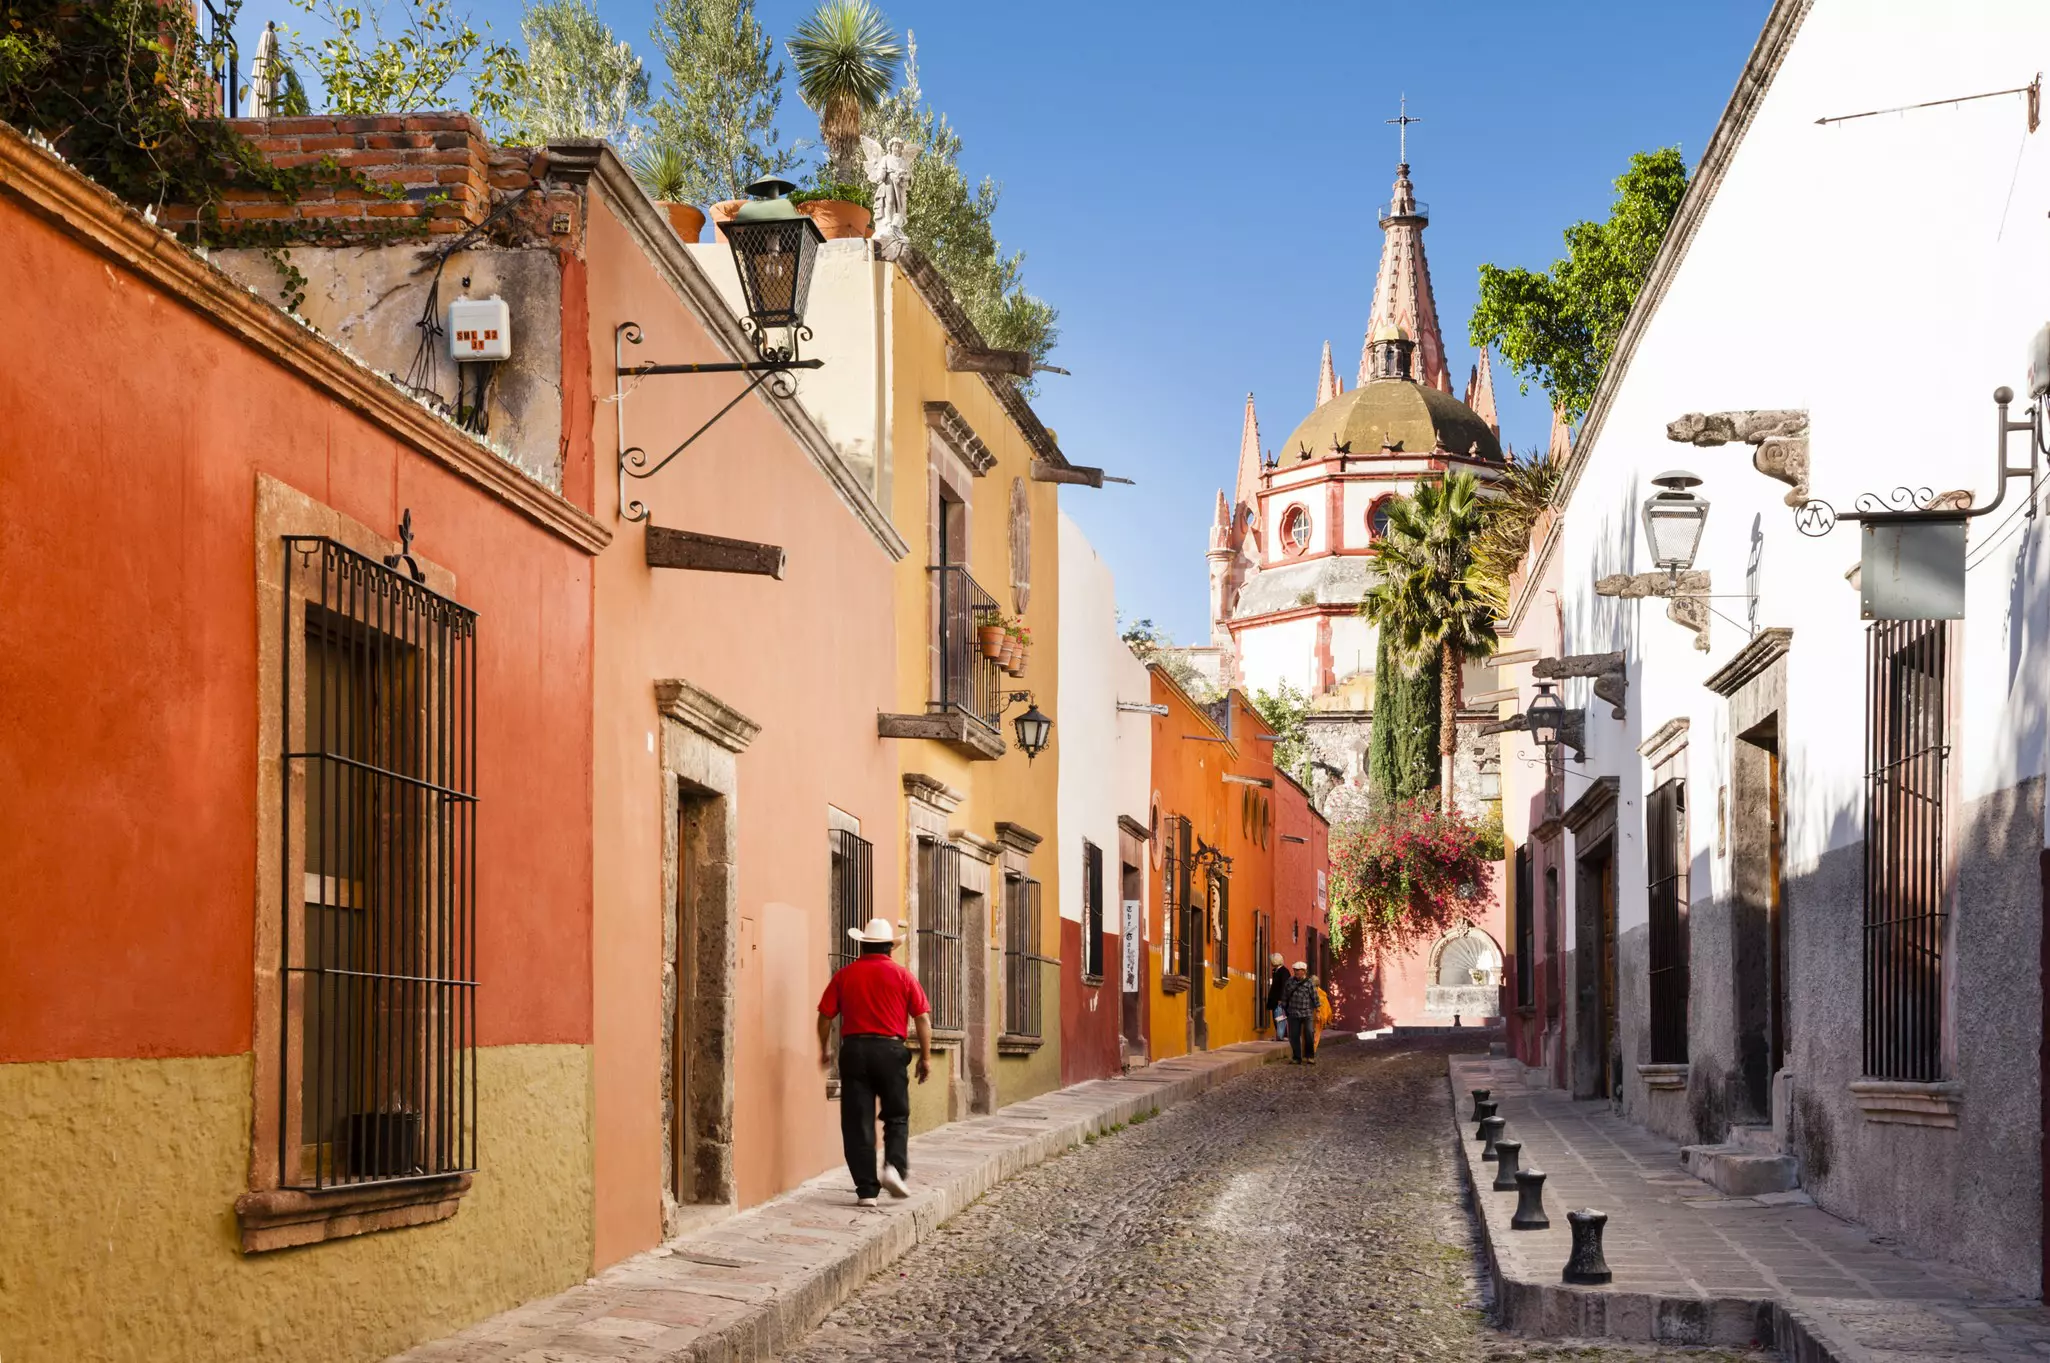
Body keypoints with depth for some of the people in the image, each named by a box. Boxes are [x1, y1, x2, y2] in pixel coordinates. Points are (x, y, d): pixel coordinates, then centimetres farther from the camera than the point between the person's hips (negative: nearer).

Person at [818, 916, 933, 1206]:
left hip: (854, 1050, 1)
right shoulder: (903, 976, 2)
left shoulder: (844, 975, 4)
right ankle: (894, 1166, -9)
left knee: (857, 1122, 3)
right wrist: (926, 1057, 6)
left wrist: (825, 1049, 18)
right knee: (896, 1116, 15)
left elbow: (825, 1015, 4)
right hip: (890, 1050, -1)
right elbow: (923, 1018, -2)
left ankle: (866, 1190, 1)